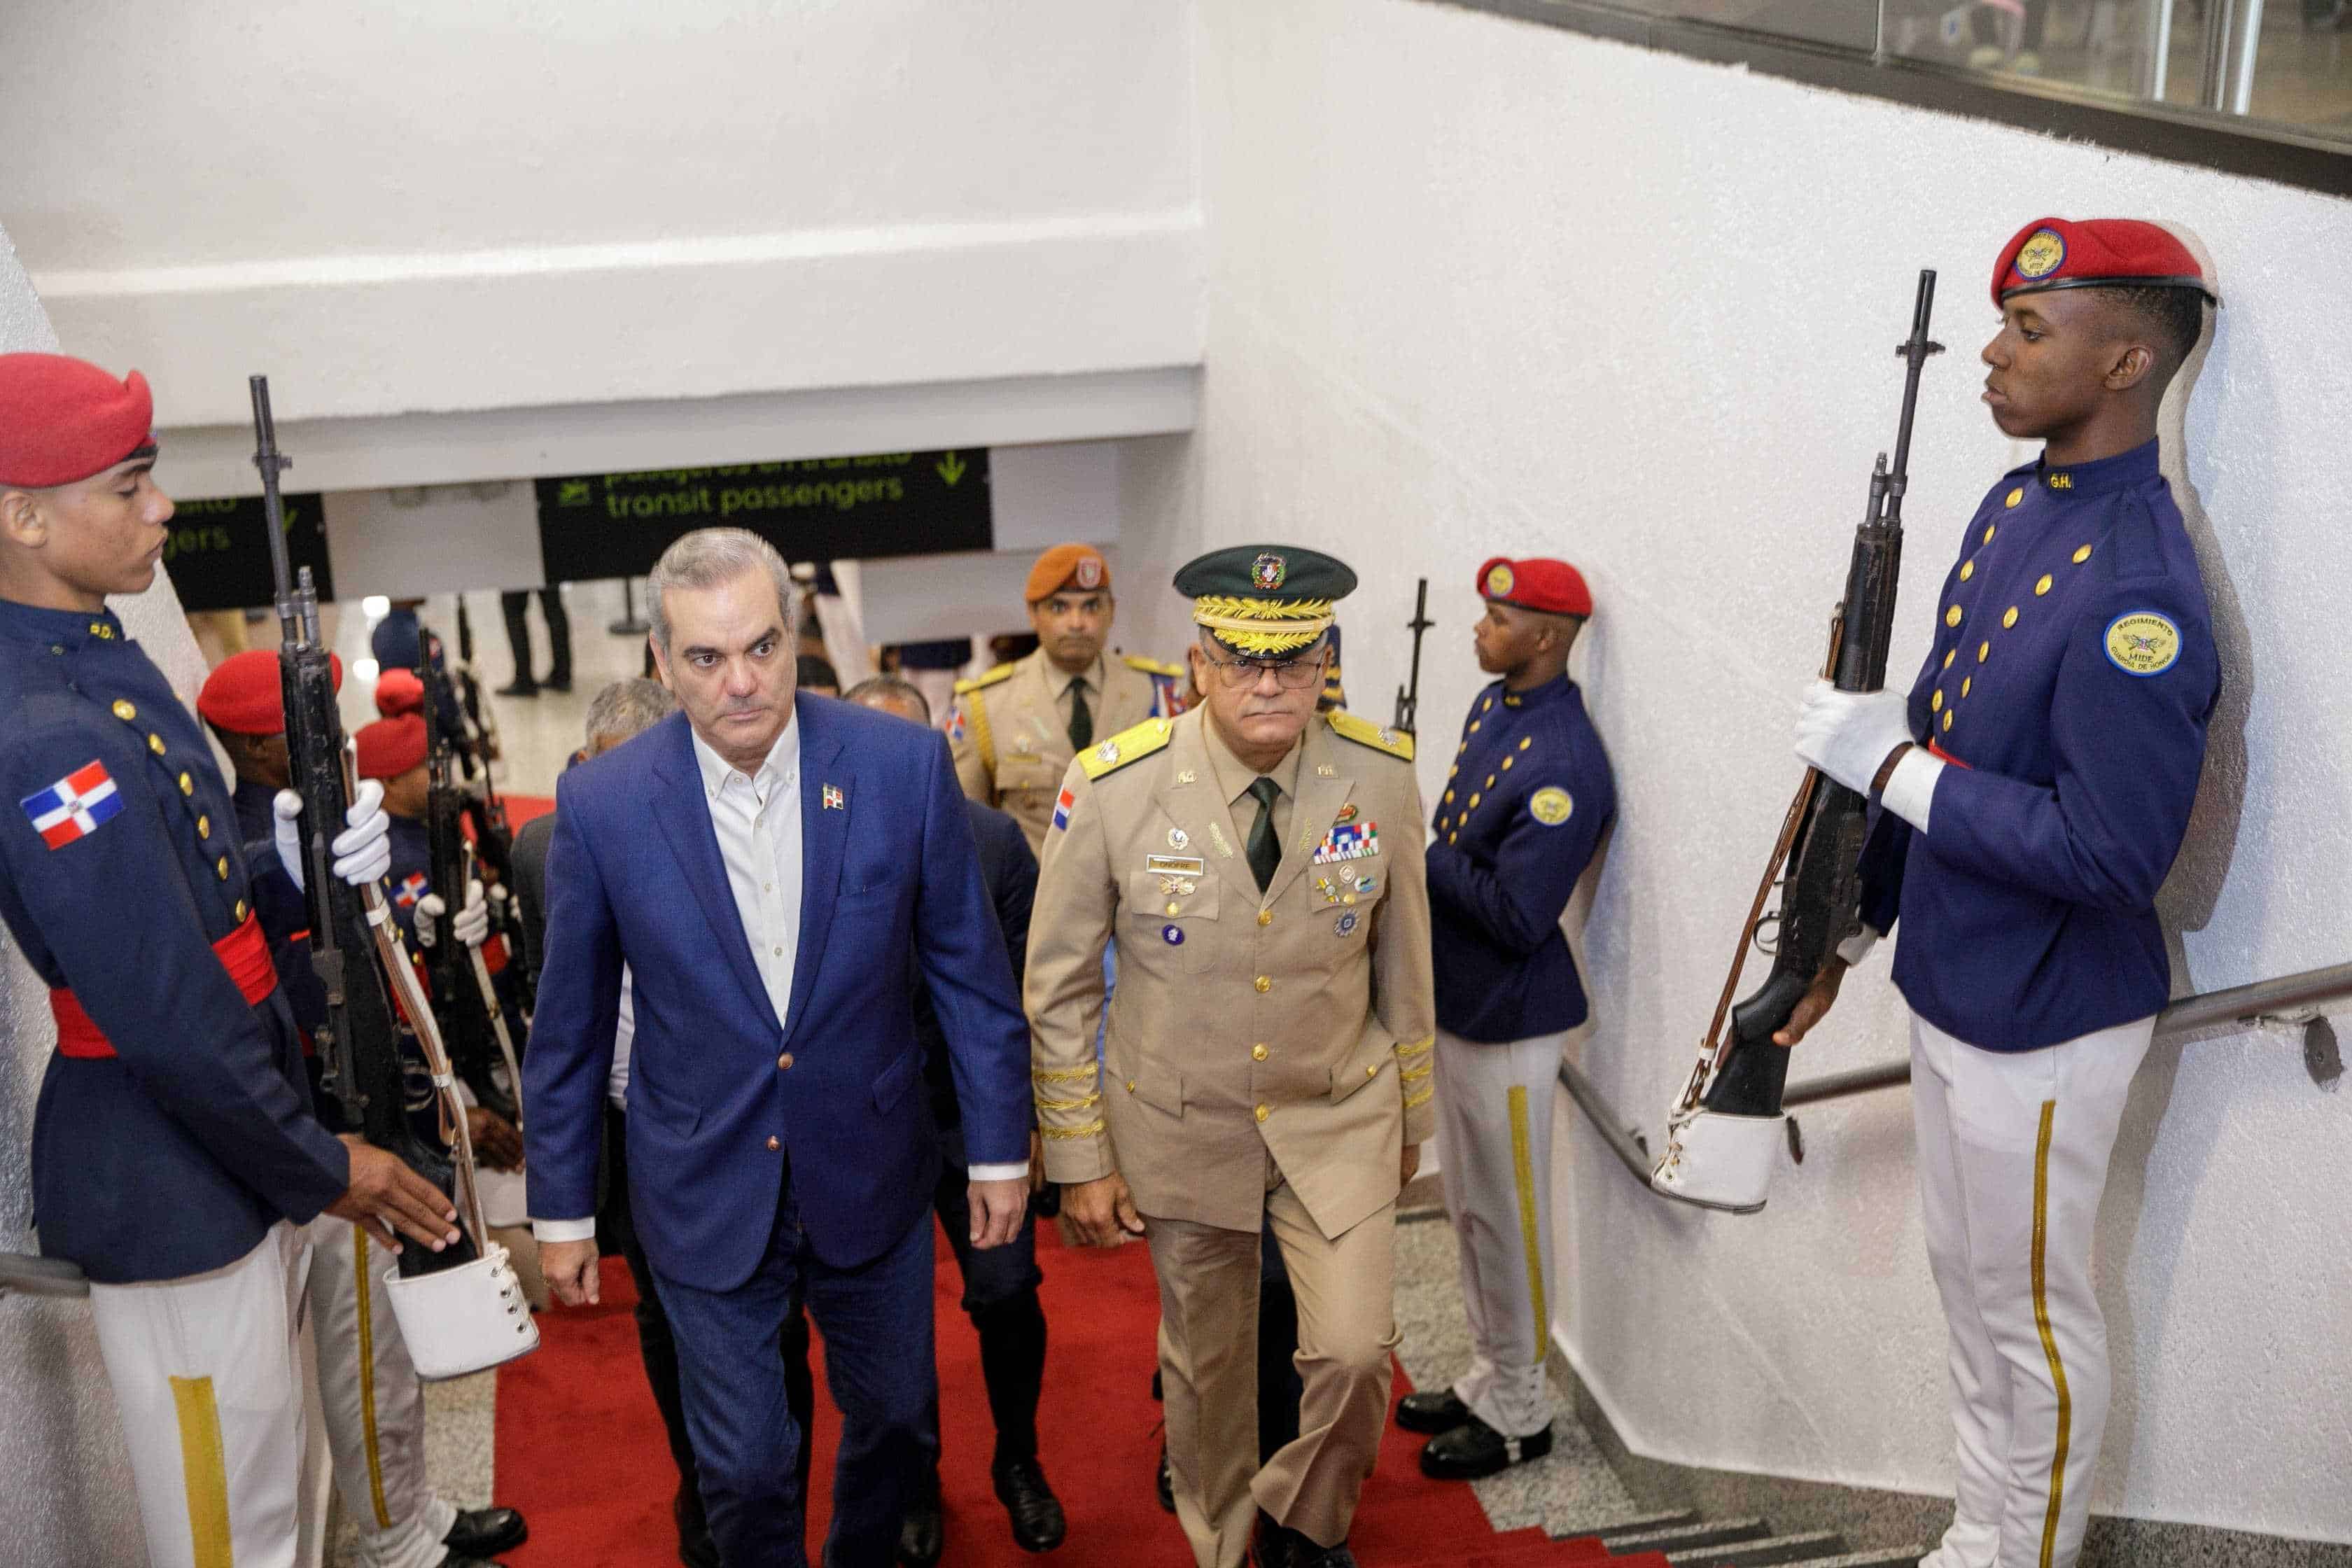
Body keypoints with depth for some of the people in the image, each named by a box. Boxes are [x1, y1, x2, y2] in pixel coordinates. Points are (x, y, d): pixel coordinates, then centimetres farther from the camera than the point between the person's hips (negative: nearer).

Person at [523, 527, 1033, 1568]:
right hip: (706, 1198, -1)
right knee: (743, 1469, 10)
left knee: (893, 1416, 20)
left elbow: (969, 971, -2)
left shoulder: (903, 766, -13)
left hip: (872, 1178, 1)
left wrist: (1000, 1147, 2)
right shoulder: (601, 805, -13)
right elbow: (570, 1028, -2)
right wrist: (561, 1209, 4)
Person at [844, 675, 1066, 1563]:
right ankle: (916, 1480, 38)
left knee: (1008, 1297, 5)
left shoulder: (993, 839, -7)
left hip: (976, 1119, 1)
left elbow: (1027, 987, -1)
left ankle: (1018, 1463, 33)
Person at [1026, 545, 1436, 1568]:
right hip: (1180, 1128, 0)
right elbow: (1060, 987, -7)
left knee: (1355, 1351, -8)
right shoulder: (1112, 789, -18)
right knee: (1205, 1361, 15)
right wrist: (1081, 1159, -6)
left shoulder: (1381, 776, -11)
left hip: (1338, 1116, 1)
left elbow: (1404, 961, 3)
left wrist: (1412, 1116, 11)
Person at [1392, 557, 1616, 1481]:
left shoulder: (1565, 763, -25)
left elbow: (1516, 915, -27)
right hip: (1452, 999, 9)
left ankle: (1520, 1414, 22)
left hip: (1508, 1021, -9)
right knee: (1468, 1204, 20)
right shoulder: (1491, 706, 4)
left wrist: (1424, 858, -18)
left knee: (1507, 1215, 5)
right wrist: (1428, 870, -5)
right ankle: (1487, 1380, 37)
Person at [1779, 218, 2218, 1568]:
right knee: (1966, 1275, 23)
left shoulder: (2137, 593, -26)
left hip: (2044, 1024, -9)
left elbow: (2115, 853, -29)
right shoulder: (2013, 506, 3)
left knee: (2033, 1310, 10)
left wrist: (1894, 763, -23)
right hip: (1947, 988, 9)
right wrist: (1848, 928, 15)